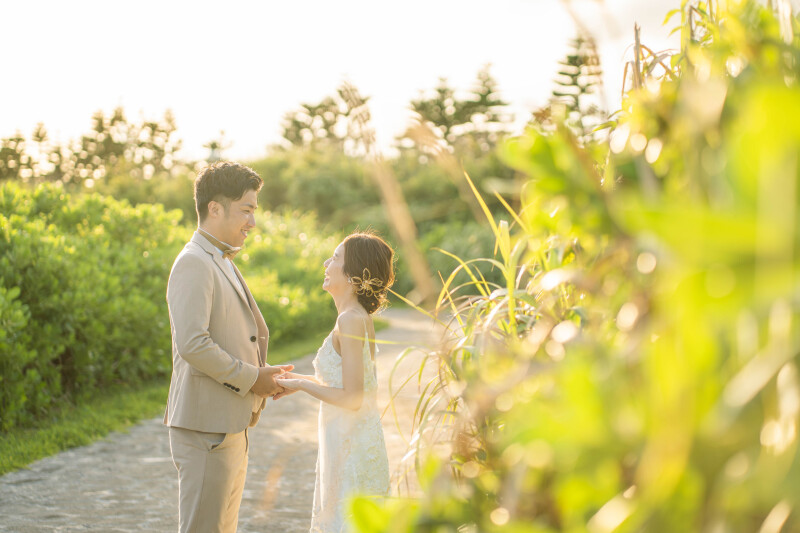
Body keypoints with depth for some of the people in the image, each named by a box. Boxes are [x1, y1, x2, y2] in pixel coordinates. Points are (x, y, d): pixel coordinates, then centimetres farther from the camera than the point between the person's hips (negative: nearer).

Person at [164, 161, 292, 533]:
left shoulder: (223, 264, 18)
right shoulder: (193, 264, -14)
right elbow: (193, 345, -25)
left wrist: (265, 376, 6)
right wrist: (251, 379, -15)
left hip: (230, 426, 10)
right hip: (205, 429, -10)